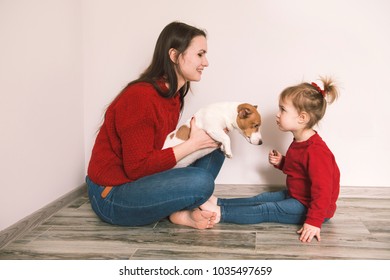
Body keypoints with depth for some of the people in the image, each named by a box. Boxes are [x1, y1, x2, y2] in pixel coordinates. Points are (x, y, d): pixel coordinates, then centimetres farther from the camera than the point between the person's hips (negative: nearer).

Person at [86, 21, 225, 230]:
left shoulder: (173, 94, 3)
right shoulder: (140, 97, -24)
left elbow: (165, 146, 5)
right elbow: (137, 167, -24)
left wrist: (202, 139, -9)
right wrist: (192, 144, -20)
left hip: (139, 181, 9)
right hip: (111, 196, -9)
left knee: (214, 151, 3)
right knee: (201, 182, -28)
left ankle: (183, 211, -9)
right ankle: (180, 214, 1)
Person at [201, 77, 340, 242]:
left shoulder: (315, 150, -28)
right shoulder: (299, 142, 6)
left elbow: (322, 189, -31)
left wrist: (314, 222, -35)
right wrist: (281, 162, 3)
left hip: (310, 206, -10)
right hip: (296, 196, 10)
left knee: (266, 210, -15)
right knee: (262, 198, 5)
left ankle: (220, 213, -18)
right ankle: (218, 202, 5)